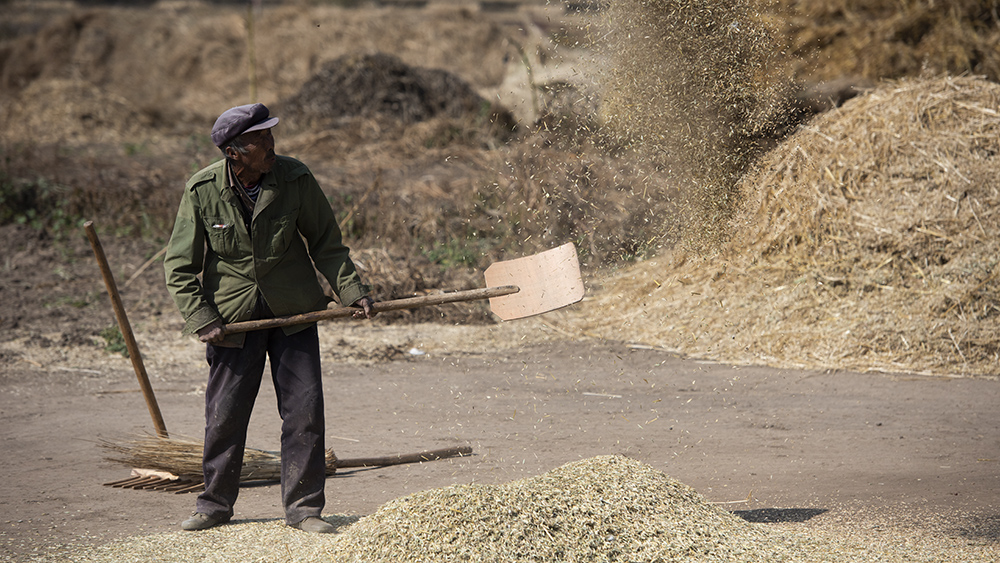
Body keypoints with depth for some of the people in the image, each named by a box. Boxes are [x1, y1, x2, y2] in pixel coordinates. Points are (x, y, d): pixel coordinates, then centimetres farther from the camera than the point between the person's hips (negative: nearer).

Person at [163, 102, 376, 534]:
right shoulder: (202, 191, -11)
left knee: (305, 409, -3)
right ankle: (215, 504, 23)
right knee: (224, 415, 4)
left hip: (293, 312, 1)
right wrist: (200, 319, -11)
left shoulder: (296, 180, -10)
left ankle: (303, 507, 9)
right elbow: (179, 266, -3)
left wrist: (352, 291, -9)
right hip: (231, 316, -1)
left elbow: (326, 245, 2)